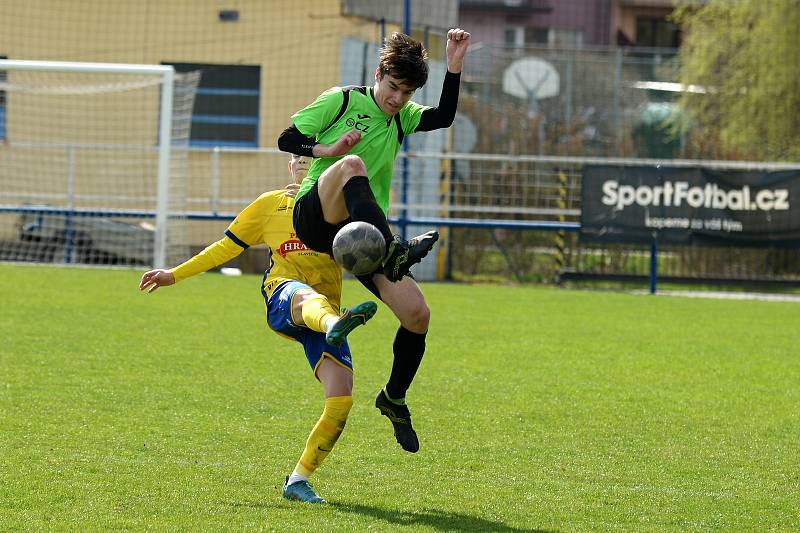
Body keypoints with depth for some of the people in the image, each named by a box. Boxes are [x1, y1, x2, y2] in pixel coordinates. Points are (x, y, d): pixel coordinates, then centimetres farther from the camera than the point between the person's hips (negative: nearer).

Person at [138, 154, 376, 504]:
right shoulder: (270, 204, 22)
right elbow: (227, 247, 30)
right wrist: (174, 275, 29)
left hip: (325, 314, 2)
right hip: (281, 297, -2)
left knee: (341, 402, -15)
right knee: (307, 296, -43)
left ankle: (298, 480, 2)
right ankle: (336, 324, -82)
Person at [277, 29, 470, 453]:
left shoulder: (402, 117, 18)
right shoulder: (341, 100, 5)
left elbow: (443, 117, -1)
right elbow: (286, 139, 2)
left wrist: (454, 65, -10)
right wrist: (327, 150, -16)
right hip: (313, 217, -5)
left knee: (417, 314, -7)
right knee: (352, 164, -38)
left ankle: (394, 399, 18)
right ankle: (392, 252, -60)